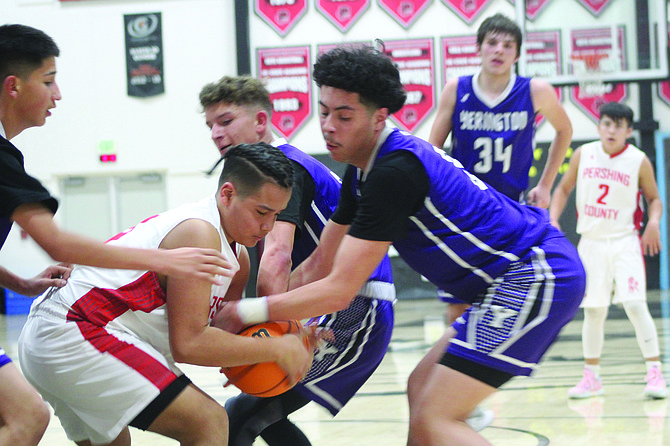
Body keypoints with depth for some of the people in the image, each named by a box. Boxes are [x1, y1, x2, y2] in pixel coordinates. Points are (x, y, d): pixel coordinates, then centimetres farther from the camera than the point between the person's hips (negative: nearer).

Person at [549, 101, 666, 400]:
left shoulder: (639, 161, -5)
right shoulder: (583, 155, 0)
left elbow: (654, 198, 6)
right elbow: (564, 189, 12)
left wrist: (653, 222, -14)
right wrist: (553, 221, -1)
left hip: (625, 241, -2)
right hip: (591, 241, 3)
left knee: (635, 305, -14)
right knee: (593, 311, 6)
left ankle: (655, 374, -8)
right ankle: (591, 378, 19)